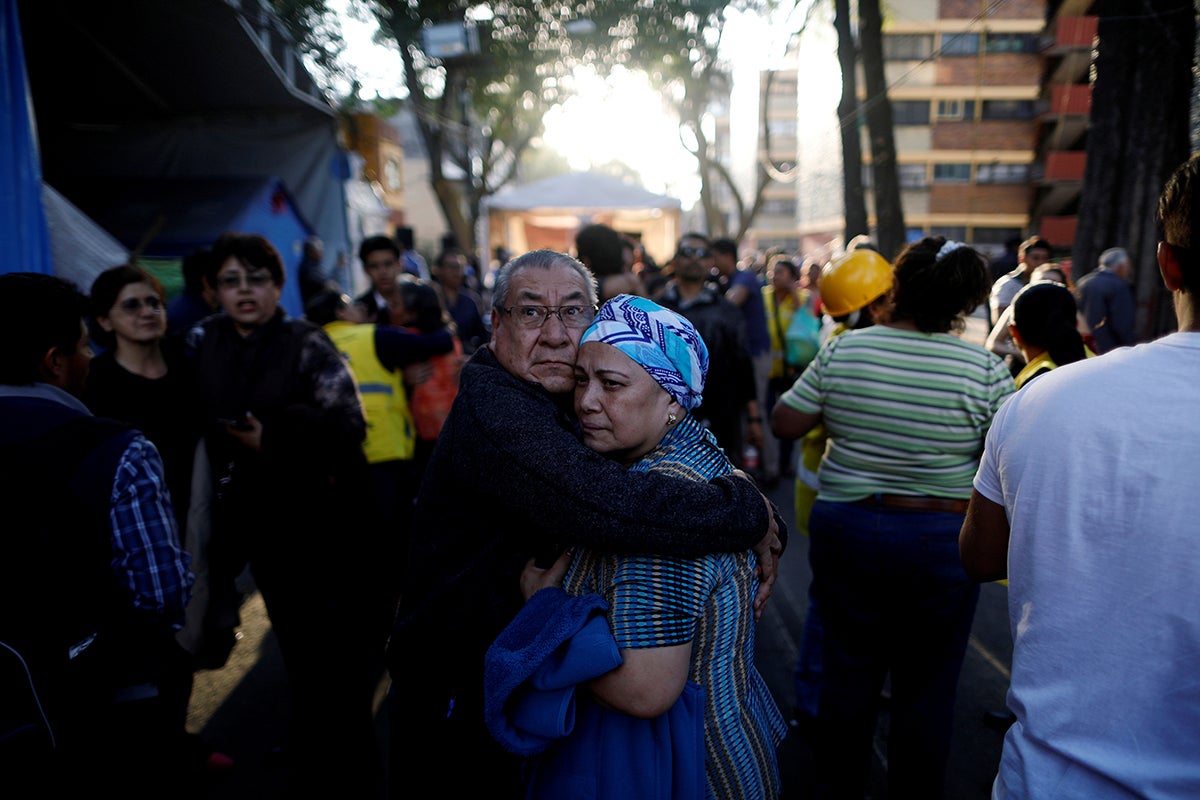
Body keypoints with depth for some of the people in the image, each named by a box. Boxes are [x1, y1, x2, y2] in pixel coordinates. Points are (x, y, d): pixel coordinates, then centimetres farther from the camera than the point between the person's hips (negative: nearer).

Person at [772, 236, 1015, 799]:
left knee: (848, 670, 18)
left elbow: (784, 423, -2)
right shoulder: (985, 368, -12)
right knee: (927, 688, 14)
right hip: (941, 539, -2)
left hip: (844, 529, 3)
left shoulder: (842, 350, -6)